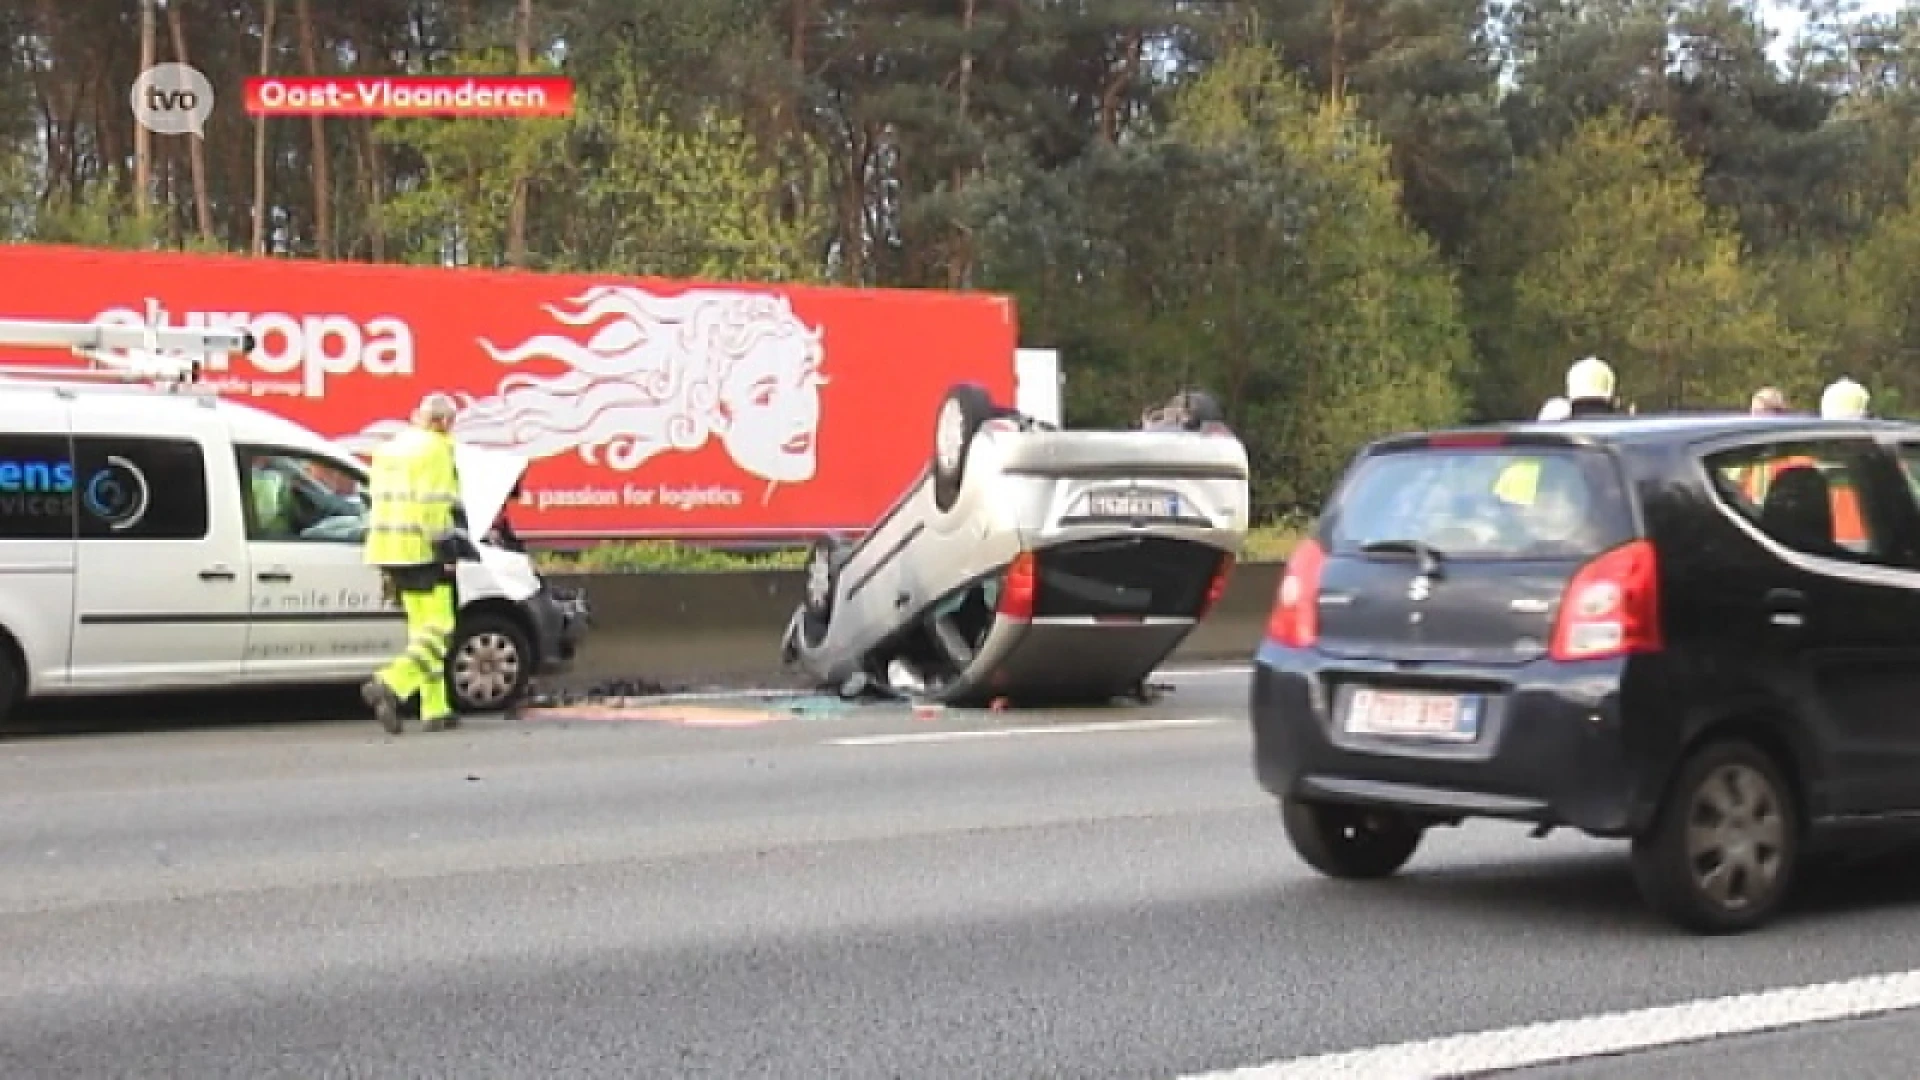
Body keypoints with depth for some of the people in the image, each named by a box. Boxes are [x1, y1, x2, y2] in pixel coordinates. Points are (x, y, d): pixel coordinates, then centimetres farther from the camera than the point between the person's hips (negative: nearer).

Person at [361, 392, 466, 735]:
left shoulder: (388, 449, 20)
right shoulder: (436, 449, -8)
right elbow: (440, 505, -17)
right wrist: (448, 551, -15)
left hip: (392, 552, 9)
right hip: (422, 552, -9)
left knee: (423, 629, 15)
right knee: (438, 631, -6)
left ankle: (436, 710, 16)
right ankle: (390, 686, -23)